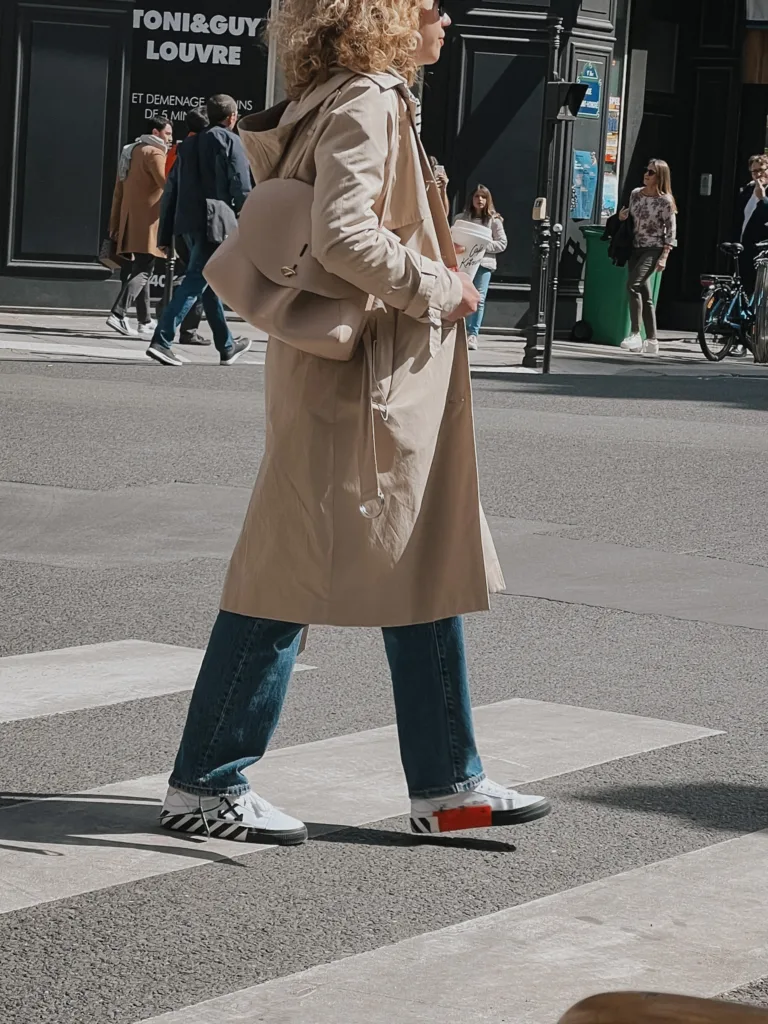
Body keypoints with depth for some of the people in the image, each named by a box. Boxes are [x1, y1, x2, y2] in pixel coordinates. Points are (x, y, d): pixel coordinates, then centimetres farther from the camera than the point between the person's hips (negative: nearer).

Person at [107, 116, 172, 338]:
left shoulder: (132, 151, 19)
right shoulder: (154, 153, -9)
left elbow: (119, 190, 19)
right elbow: (167, 185, -21)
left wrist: (115, 224, 20)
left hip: (129, 220, 9)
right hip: (147, 222, -9)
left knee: (136, 269, 15)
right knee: (142, 271, -11)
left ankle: (145, 321, 22)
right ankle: (118, 314, -23)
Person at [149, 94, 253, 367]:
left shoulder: (188, 145, 17)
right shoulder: (231, 142, -4)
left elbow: (171, 190, 15)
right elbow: (241, 188, -11)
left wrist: (166, 235, 16)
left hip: (187, 223, 7)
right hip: (214, 223, -7)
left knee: (209, 283, 16)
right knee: (196, 281, -9)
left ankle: (227, 347, 26)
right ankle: (161, 341, -20)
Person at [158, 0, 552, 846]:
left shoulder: (371, 105, 15)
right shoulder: (366, 106, -15)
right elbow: (343, 235, -28)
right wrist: (438, 290, -15)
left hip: (403, 390, 10)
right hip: (358, 385, -10)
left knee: (432, 572, 12)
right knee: (293, 576, -3)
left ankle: (446, 784, 18)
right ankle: (205, 784, 7)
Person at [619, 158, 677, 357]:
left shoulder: (665, 201, -10)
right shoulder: (636, 194, 7)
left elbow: (671, 231, -9)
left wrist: (664, 257, -16)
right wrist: (623, 217, -1)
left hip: (654, 249, -6)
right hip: (636, 248, 6)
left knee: (633, 284, -24)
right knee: (644, 294, 6)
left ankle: (635, 334, -23)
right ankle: (651, 341, 11)